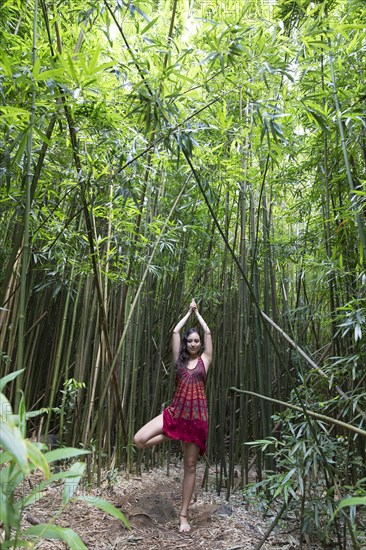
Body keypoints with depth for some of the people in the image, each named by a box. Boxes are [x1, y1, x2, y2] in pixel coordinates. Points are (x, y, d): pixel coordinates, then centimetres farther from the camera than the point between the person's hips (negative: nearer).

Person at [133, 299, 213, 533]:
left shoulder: (204, 360, 6)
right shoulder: (180, 359, 9)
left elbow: (208, 333, 3)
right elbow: (176, 332, 6)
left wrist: (197, 312, 14)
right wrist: (189, 312, 15)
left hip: (198, 415, -1)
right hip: (175, 412, 2)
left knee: (190, 465, 6)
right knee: (140, 440, -16)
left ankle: (184, 515, 23)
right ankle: (173, 436, 10)